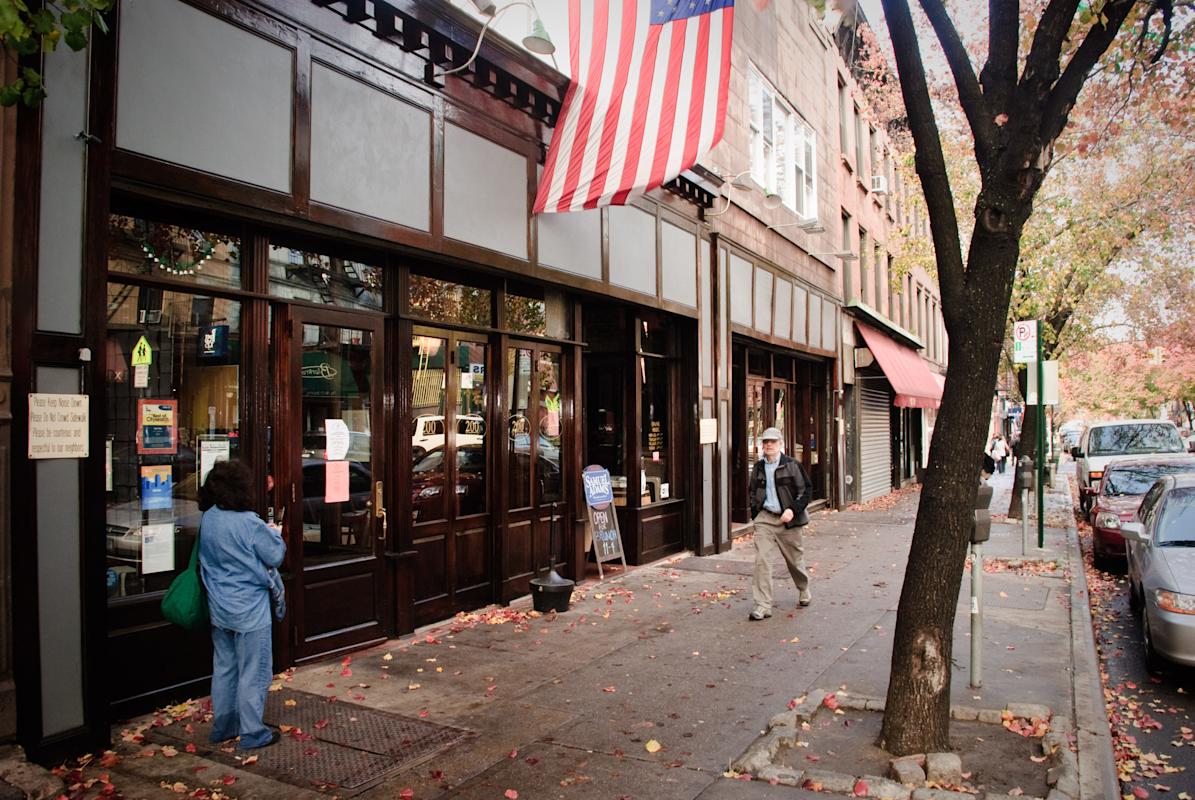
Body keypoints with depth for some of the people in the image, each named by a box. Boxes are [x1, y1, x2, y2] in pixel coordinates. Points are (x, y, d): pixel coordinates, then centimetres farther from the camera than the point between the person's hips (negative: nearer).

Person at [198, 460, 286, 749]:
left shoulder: (207, 519, -1)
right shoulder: (248, 523, -22)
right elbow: (275, 555, -14)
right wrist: (274, 533, 6)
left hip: (219, 608, 7)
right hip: (249, 610, -7)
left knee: (224, 668, 20)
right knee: (253, 672, 5)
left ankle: (222, 726, 31)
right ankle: (252, 733, 13)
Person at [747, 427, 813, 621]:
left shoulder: (792, 465, -4)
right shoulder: (758, 467, 7)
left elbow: (806, 490, -4)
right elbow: (753, 492, 18)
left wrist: (793, 510, -16)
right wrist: (756, 514, 9)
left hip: (787, 519, -2)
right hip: (765, 518, 2)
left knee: (795, 559, 13)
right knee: (761, 560, -10)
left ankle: (804, 591, 42)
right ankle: (763, 605, -8)